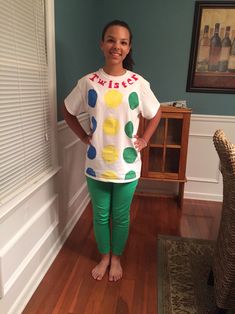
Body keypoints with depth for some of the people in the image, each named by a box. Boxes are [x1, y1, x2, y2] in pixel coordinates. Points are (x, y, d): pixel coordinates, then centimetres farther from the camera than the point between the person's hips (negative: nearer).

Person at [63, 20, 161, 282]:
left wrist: (144, 139, 2)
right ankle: (104, 256, 43)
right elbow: (68, 112, 9)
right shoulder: (87, 82, -5)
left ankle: (116, 258, 42)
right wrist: (83, 136, 2)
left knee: (120, 216, 16)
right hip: (96, 165, 1)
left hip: (127, 166, -1)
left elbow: (156, 114, 9)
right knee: (100, 215, 17)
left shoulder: (139, 84, -6)